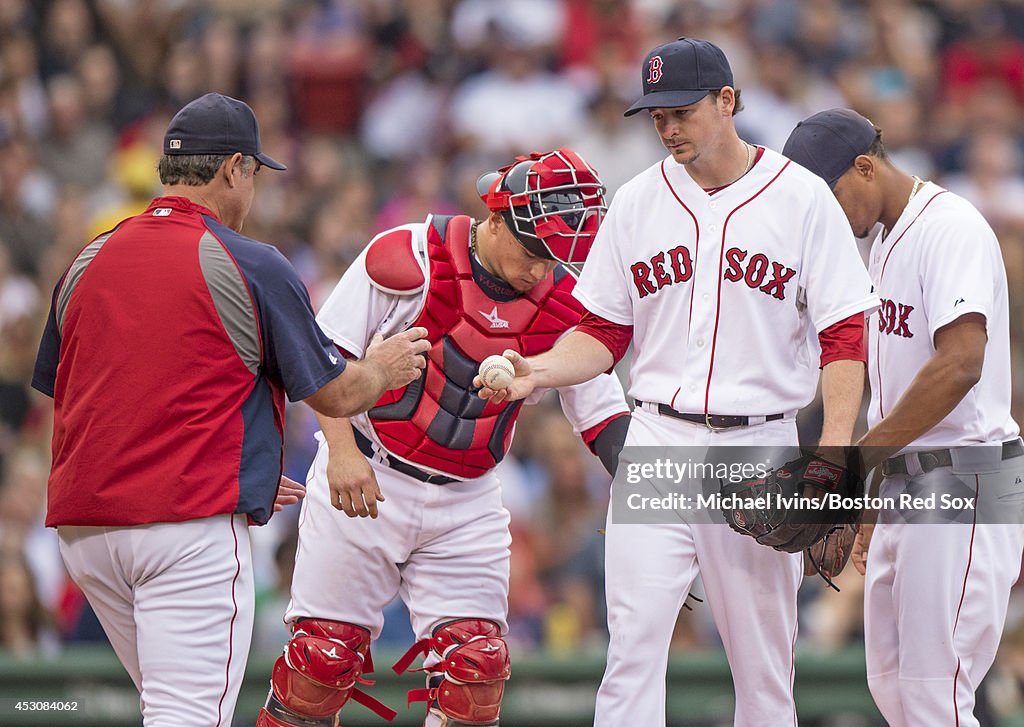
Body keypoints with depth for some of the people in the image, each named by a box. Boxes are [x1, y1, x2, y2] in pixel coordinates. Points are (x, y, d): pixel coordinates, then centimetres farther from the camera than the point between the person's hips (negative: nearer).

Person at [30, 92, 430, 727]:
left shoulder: (87, 263, 12)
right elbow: (336, 395, 2)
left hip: (81, 529, 7)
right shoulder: (251, 266, -4)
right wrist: (383, 369, 28)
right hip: (192, 526, -7)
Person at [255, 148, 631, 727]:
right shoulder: (409, 258, -14)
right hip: (364, 482, -3)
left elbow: (606, 420, 1)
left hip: (466, 505, 3)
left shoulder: (562, 308, -3)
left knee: (477, 662, -6)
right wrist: (342, 452, -18)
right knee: (325, 652, -2)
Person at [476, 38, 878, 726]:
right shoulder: (637, 200, 8)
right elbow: (604, 333, 12)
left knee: (765, 659, 3)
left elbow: (843, 337, -3)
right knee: (634, 644, -9)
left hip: (760, 446, -2)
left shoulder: (802, 198, -1)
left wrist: (834, 451, -15)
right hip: (657, 443, 2)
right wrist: (539, 371, -8)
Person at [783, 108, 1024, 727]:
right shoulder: (886, 237, 17)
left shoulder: (951, 228, -14)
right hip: (906, 484, 10)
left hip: (963, 480, -10)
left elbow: (960, 363, -27)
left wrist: (855, 461, -26)